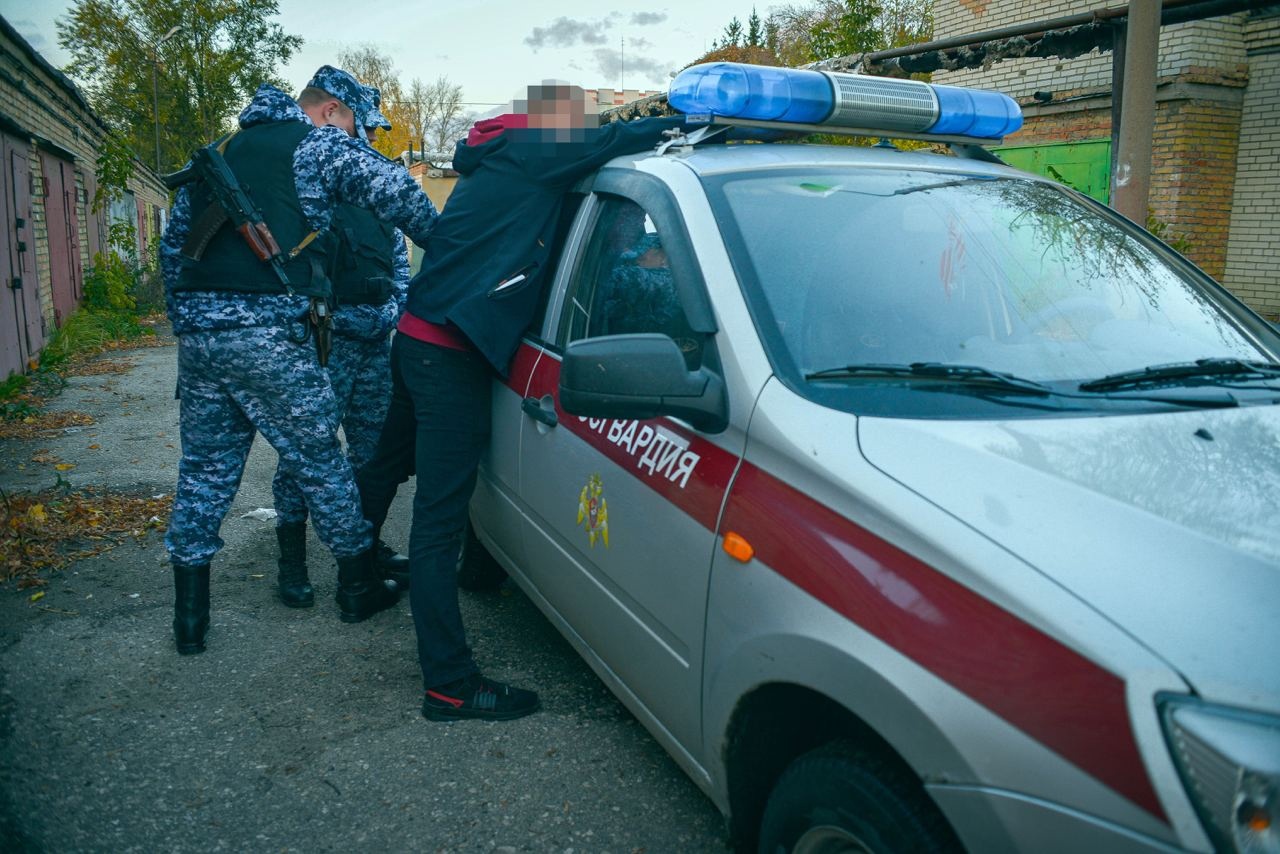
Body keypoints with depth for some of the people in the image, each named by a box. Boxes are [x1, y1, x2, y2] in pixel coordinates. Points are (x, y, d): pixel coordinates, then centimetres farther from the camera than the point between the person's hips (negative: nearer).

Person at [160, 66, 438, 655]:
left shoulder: (221, 152, 25)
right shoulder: (323, 144, 4)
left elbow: (173, 242, 25)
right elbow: (395, 192, -11)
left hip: (197, 330, 7)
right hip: (268, 332, -6)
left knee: (204, 470, 13)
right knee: (319, 461, 7)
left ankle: (189, 618, 20)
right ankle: (359, 589, 21)